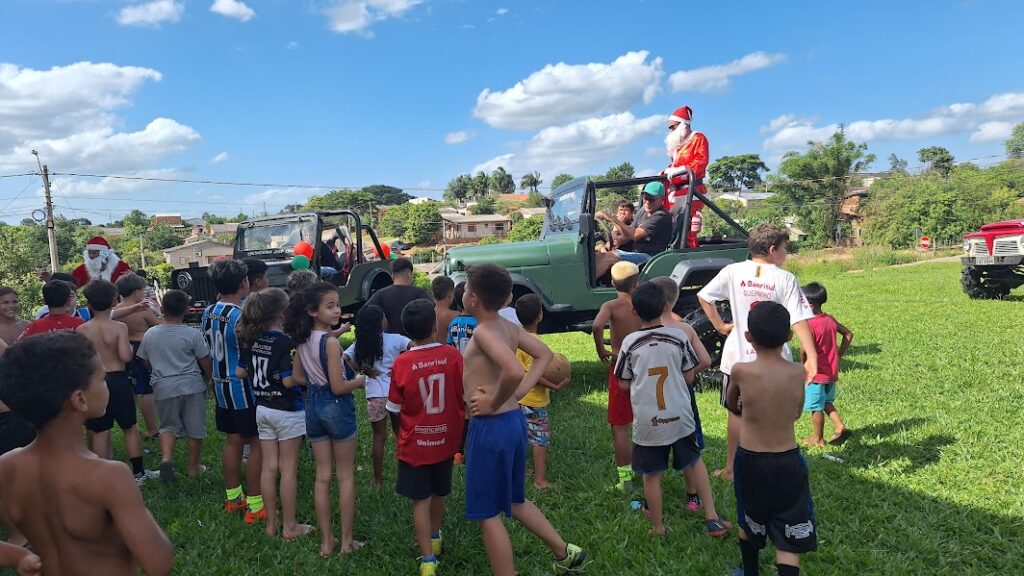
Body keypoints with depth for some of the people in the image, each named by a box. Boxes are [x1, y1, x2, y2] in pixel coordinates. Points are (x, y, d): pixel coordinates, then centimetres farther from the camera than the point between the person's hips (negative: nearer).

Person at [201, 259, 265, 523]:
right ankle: (254, 506, 6)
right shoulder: (242, 316, -22)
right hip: (244, 387, -8)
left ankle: (233, 497, 29)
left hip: (221, 385, 8)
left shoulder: (208, 313, 4)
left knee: (233, 441, 18)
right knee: (257, 444, 1)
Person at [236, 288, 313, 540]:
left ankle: (271, 524, 22)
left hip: (263, 409, 6)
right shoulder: (285, 343, -20)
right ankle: (290, 526, 14)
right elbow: (288, 381, -23)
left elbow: (241, 372, 9)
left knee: (269, 467, 13)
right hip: (287, 411, -6)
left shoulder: (251, 340, 1)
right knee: (288, 469, 4)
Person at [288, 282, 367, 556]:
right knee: (345, 476, 8)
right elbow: (338, 387, -20)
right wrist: (360, 381, -3)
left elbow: (297, 377, 11)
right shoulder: (331, 342, -21)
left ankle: (326, 541, 22)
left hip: (314, 406, 7)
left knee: (322, 476, 13)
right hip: (337, 407, -6)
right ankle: (347, 540, 17)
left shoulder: (303, 340, 2)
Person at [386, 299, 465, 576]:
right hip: (445, 440, 2)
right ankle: (434, 538, 44)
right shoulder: (453, 355, -14)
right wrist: (464, 428, 13)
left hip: (415, 443, -2)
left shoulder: (401, 363, -15)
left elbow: (394, 408, -5)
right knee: (439, 494, 22)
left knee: (421, 501, 9)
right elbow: (465, 397, -4)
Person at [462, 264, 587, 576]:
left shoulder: (484, 331, -20)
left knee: (488, 514, 6)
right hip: (513, 420, 9)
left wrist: (494, 402, -20)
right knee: (513, 501, 26)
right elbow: (544, 354, 15)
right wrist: (518, 392, 8)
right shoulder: (508, 327, 6)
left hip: (491, 427, -9)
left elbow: (514, 371, -36)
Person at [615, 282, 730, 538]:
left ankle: (657, 527, 24)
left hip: (647, 421, -2)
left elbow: (624, 384, -2)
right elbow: (689, 377, 1)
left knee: (651, 476, 12)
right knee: (694, 463, 23)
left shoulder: (630, 343, -10)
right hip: (679, 416, 2)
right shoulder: (679, 337, -7)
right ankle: (712, 518, 25)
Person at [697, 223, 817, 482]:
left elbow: (704, 297, -2)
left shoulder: (733, 272, -5)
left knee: (737, 413, 16)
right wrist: (811, 357, -14)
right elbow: (799, 321, -14)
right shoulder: (785, 279, -10)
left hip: (738, 357, 2)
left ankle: (730, 468, 25)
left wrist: (719, 325, 6)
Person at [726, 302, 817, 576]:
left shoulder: (740, 371, -15)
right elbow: (796, 413, 10)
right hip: (788, 462, 1)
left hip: (750, 461, -1)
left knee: (748, 523, 23)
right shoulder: (798, 372, -8)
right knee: (788, 537, 7)